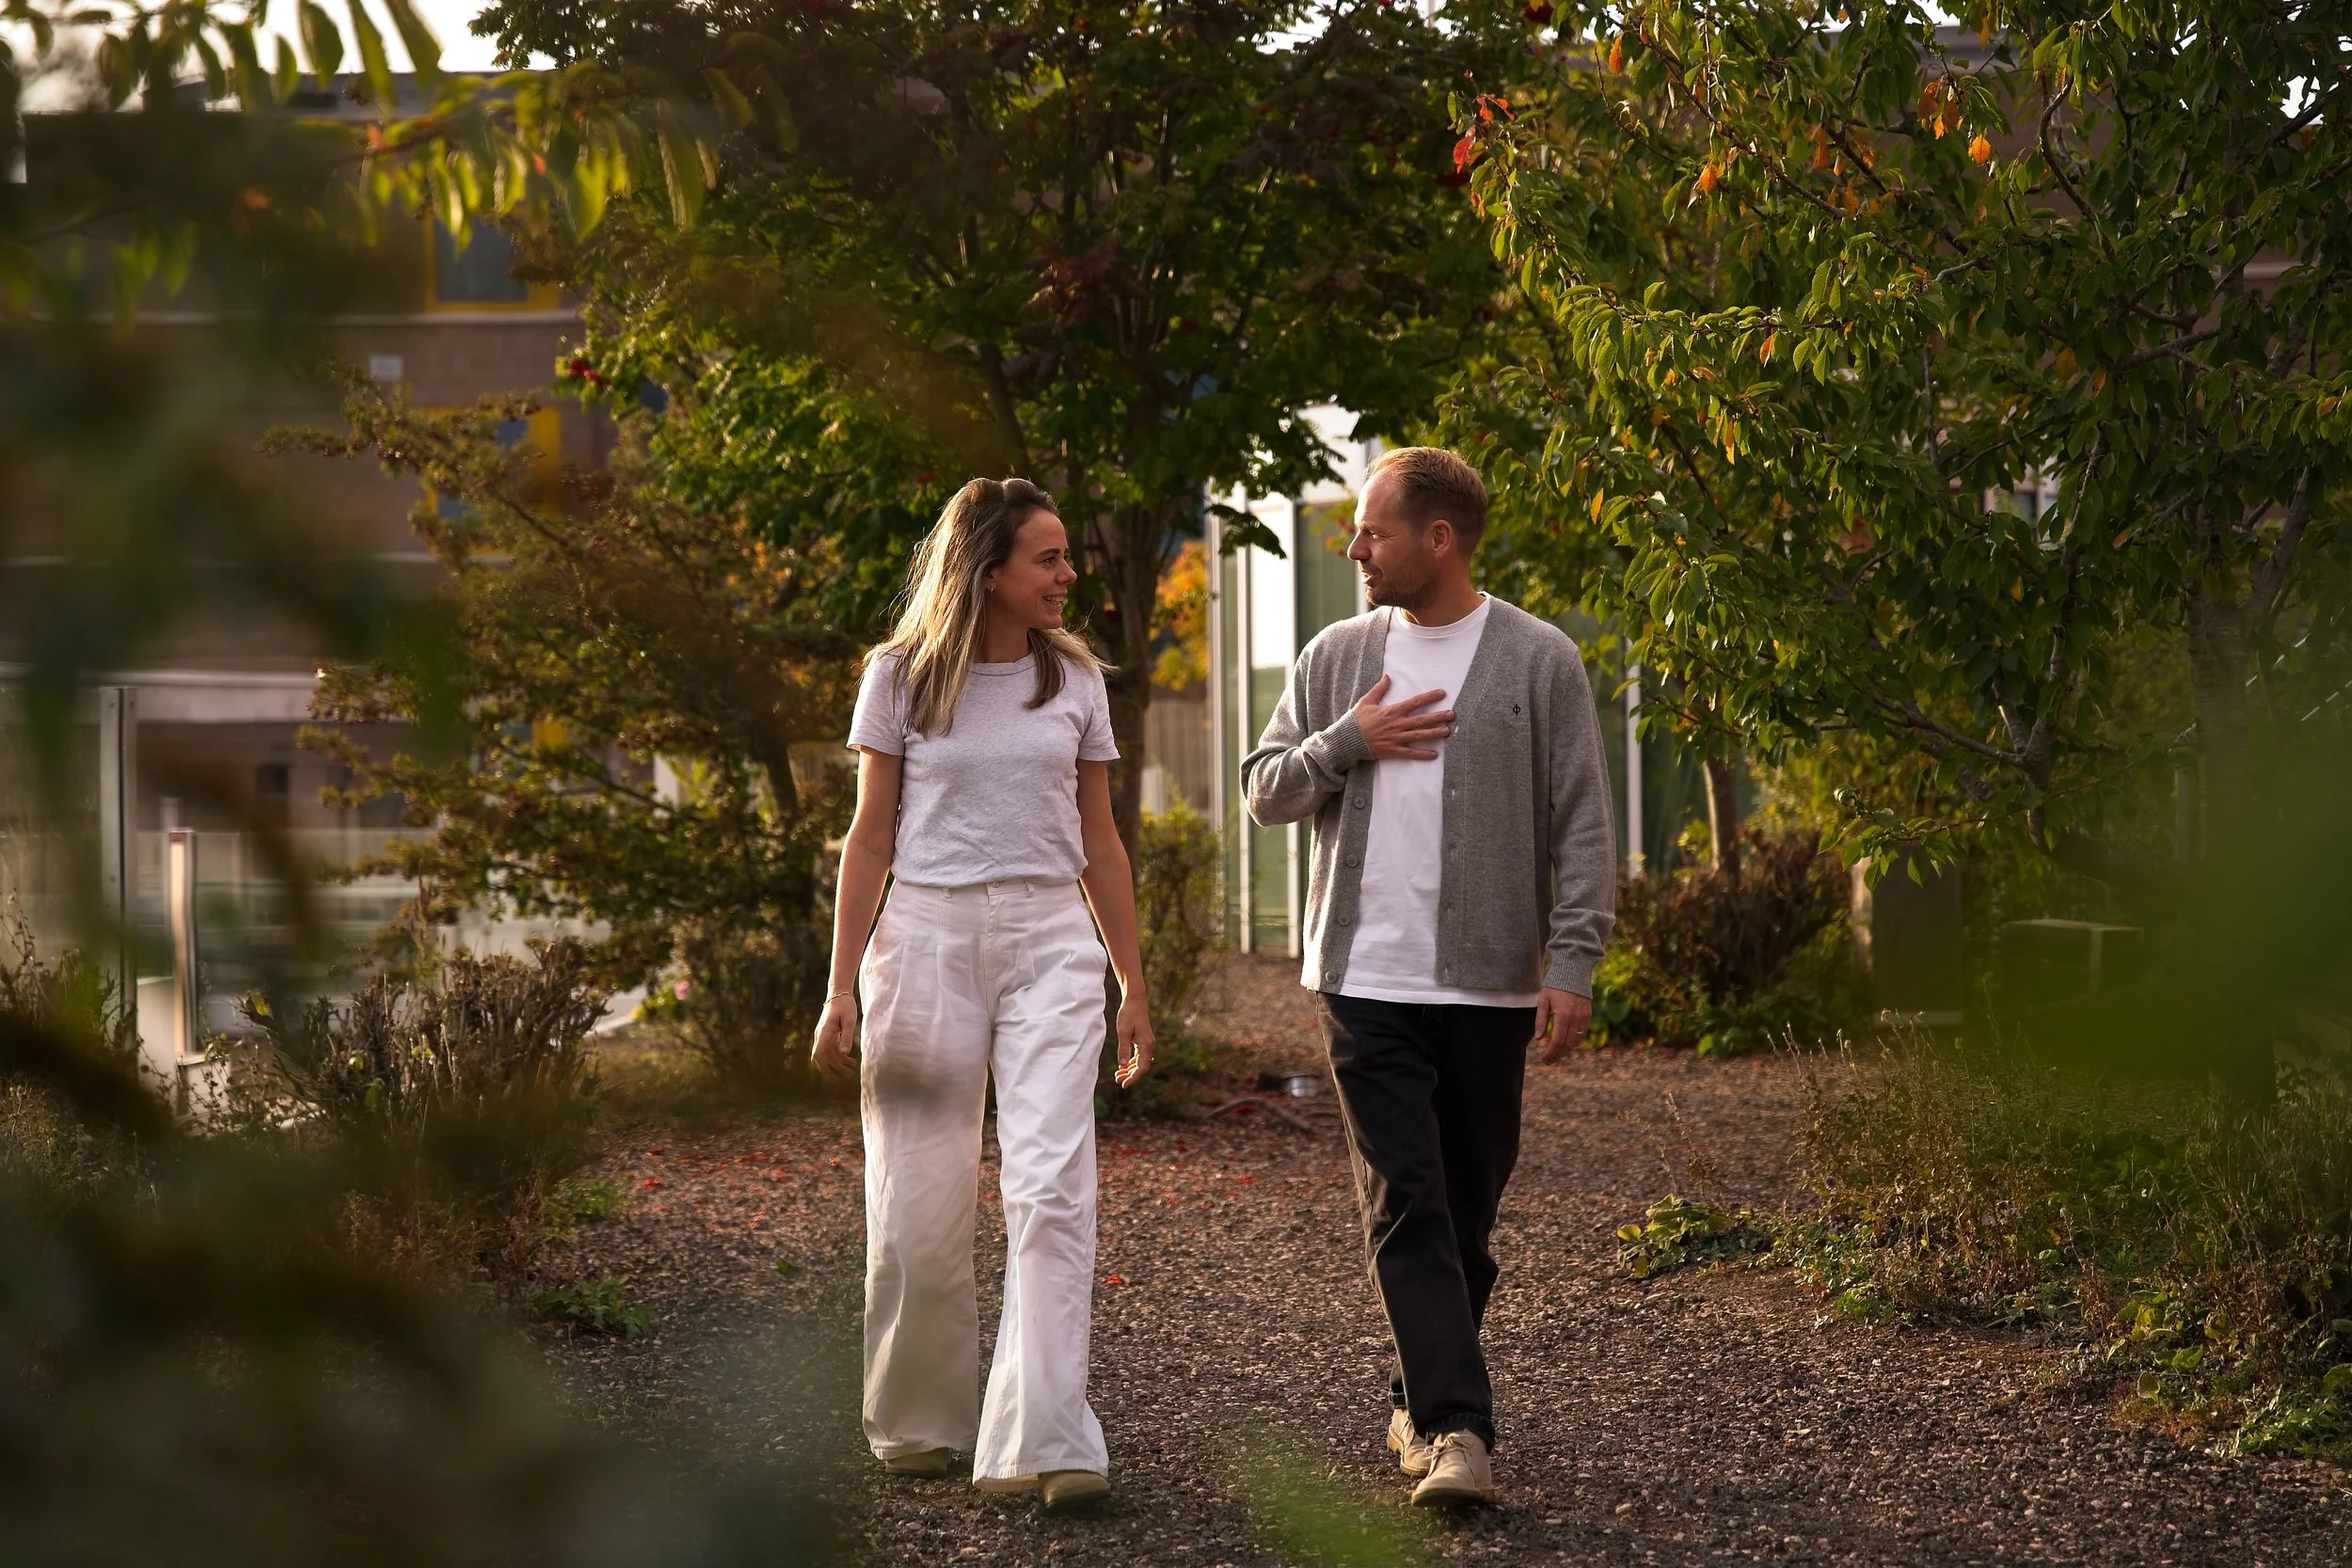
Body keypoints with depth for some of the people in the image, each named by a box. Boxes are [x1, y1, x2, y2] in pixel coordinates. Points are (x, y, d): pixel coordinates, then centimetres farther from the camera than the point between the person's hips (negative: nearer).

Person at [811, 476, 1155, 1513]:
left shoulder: (1074, 680, 8)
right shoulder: (902, 677, 3)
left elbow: (1099, 846, 13)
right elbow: (871, 838, 4)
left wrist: (1134, 989, 13)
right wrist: (841, 988, -1)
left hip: (1049, 942, 1)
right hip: (928, 935, -1)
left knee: (1052, 1187, -12)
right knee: (921, 1201, 4)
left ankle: (1046, 1441, -16)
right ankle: (920, 1421, 23)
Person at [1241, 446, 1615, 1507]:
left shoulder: (1538, 661, -1)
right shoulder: (1337, 657, 10)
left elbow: (1582, 829, -3)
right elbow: (1265, 792, 12)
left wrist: (1572, 965, -11)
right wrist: (1348, 743, -6)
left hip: (1488, 983, -1)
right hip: (1366, 981, 1)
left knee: (1466, 1212, 8)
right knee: (1406, 1205, -10)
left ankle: (1420, 1405, 24)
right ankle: (1457, 1428, -14)